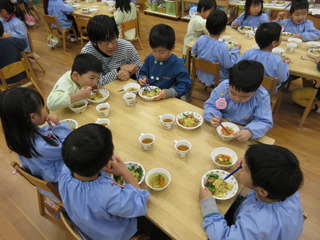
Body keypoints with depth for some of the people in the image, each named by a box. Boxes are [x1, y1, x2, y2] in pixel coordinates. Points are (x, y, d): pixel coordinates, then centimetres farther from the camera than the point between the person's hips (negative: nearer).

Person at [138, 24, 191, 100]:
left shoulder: (177, 65, -12)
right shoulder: (149, 59, 4)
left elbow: (185, 86, -12)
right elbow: (143, 73, 22)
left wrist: (168, 93, -25)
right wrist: (142, 78, -2)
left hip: (169, 100, -3)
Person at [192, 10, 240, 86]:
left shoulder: (201, 39, -15)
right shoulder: (222, 47, -29)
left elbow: (194, 51, 4)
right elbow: (229, 65, -18)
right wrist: (236, 50, -6)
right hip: (217, 80, -6)